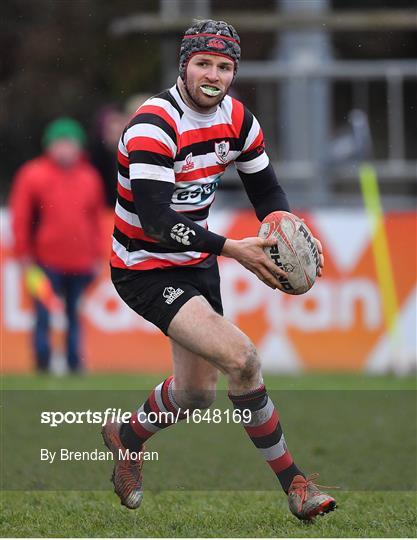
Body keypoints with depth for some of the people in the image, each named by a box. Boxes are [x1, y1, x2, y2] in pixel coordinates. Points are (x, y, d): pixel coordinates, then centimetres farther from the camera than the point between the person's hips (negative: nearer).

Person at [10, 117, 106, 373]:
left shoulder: (90, 177, 10)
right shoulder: (33, 175, -1)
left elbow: (97, 218, 15)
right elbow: (20, 217, -1)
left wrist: (98, 255, 12)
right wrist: (24, 254, -4)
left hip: (81, 263, 4)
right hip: (46, 263, -3)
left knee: (75, 315, 8)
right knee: (44, 316, -6)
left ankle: (75, 363, 13)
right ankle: (43, 363, -3)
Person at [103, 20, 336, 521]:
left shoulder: (236, 118, -1)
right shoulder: (154, 123, -24)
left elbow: (266, 188, 10)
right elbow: (155, 219, -31)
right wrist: (232, 249, -35)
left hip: (197, 262, 8)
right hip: (145, 269, -8)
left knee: (197, 392, 16)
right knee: (241, 358, -23)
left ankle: (126, 438, 46)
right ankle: (292, 483, -12)